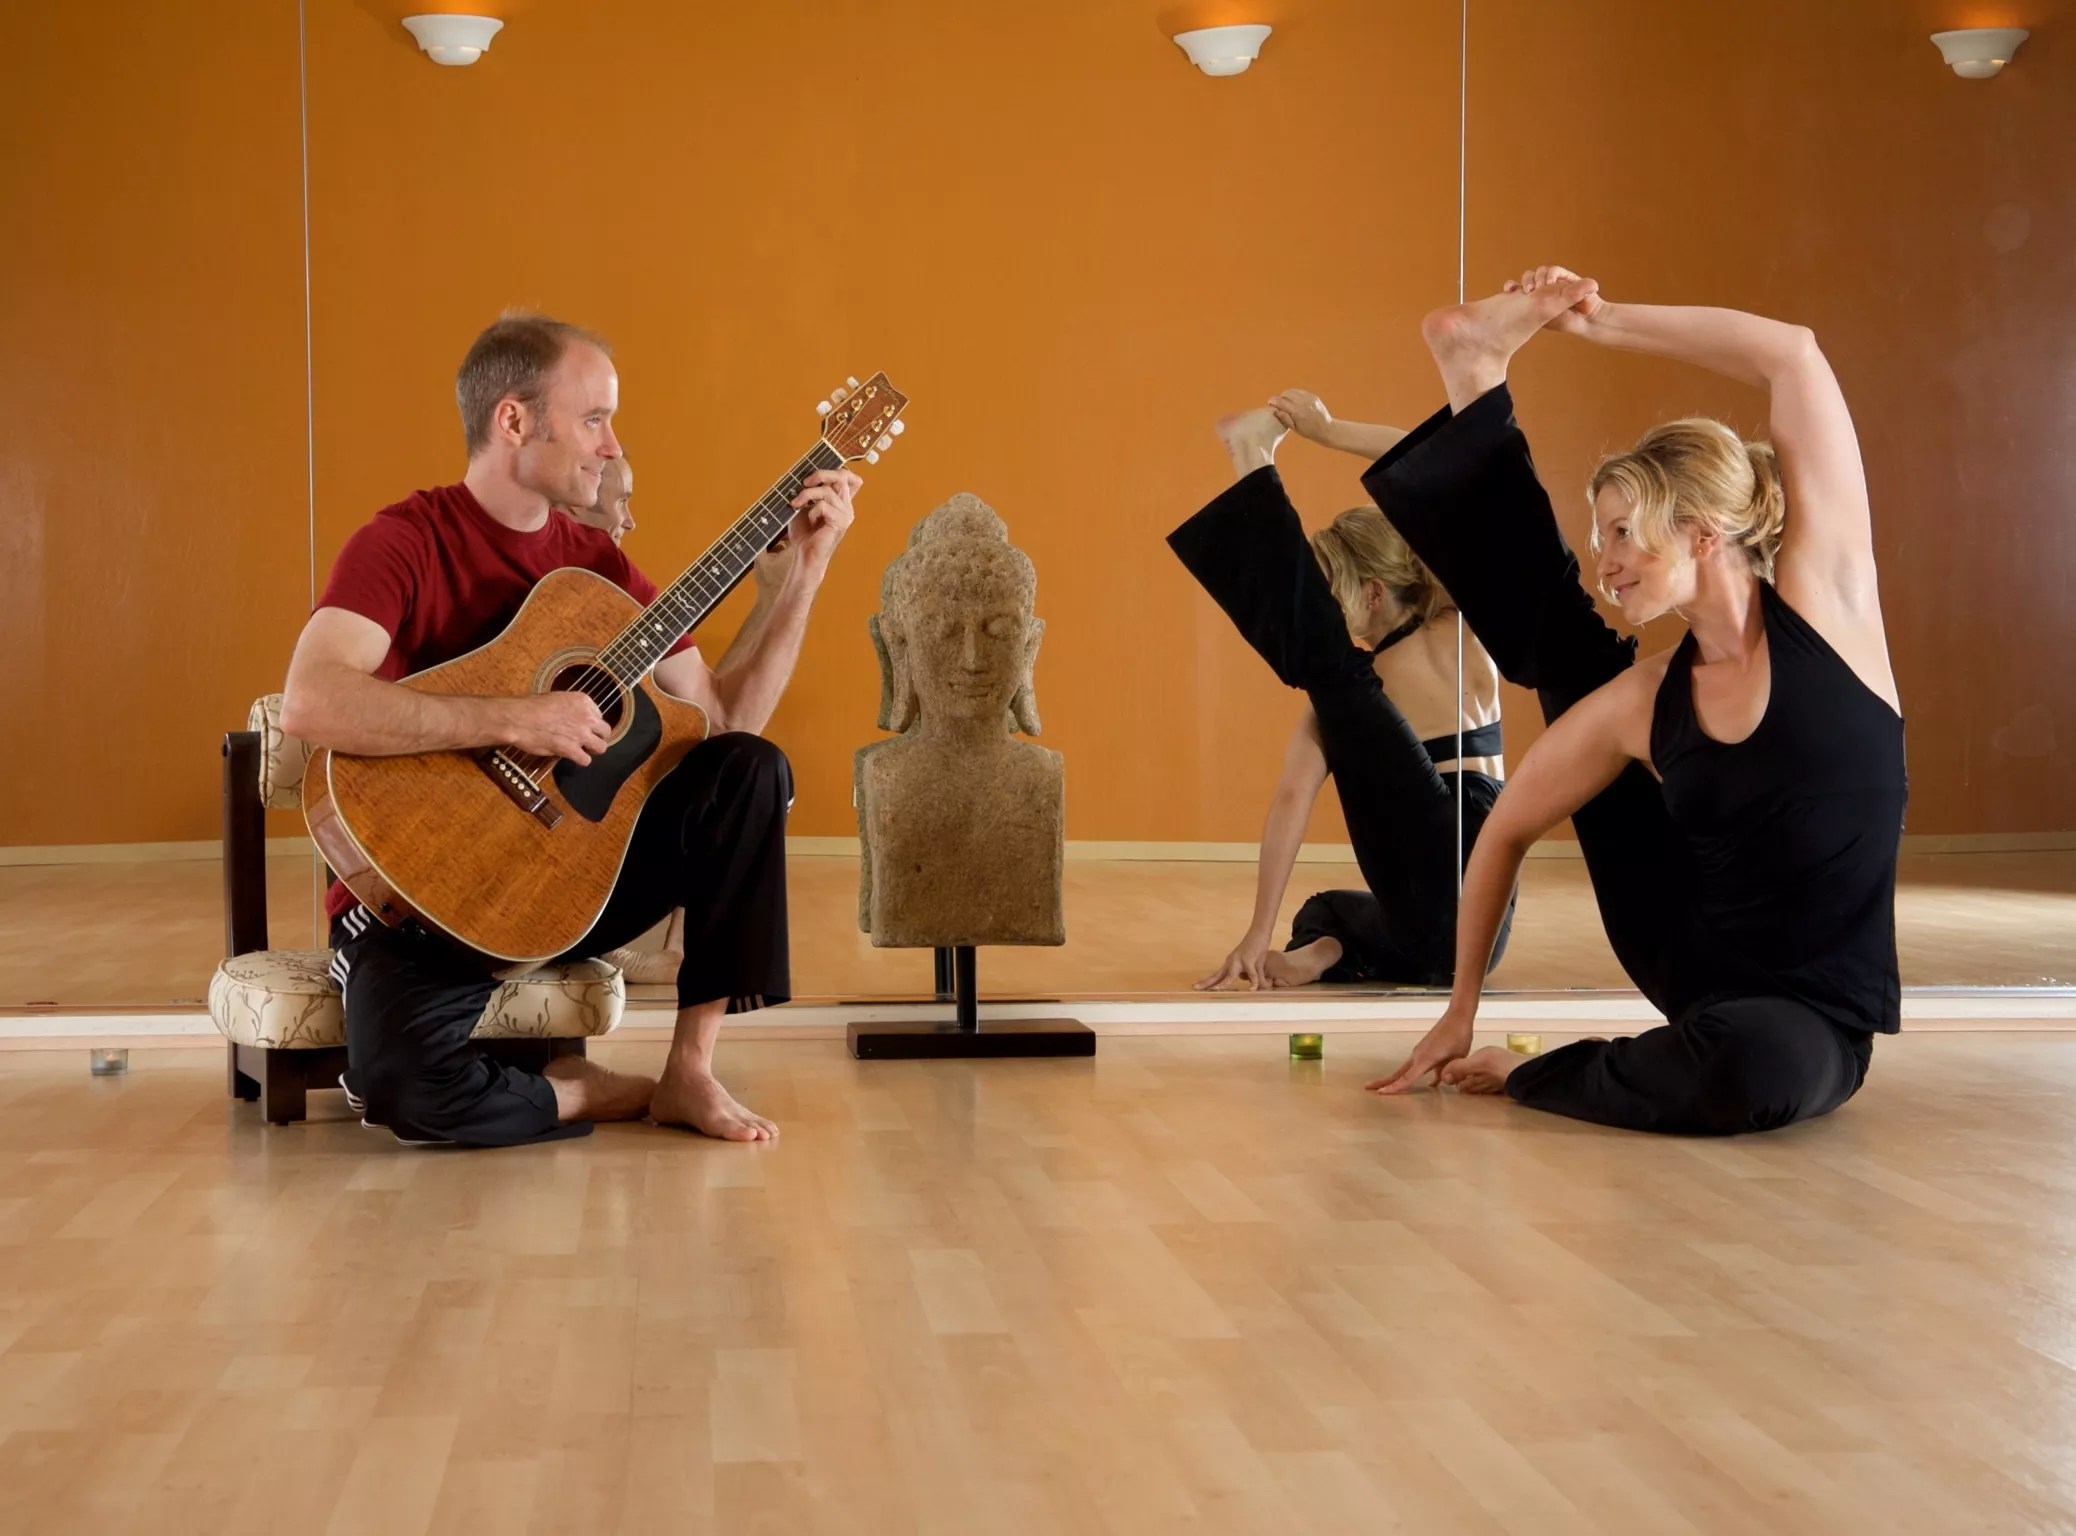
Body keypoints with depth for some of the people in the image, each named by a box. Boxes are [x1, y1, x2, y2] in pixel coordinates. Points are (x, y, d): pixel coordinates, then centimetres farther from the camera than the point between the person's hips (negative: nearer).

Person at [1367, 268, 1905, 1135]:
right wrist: (1462, 1009, 9)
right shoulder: (1639, 703, -5)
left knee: (1755, 1062, -42)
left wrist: (1602, 320, -14)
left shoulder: (1825, 595, -13)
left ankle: (1535, 1078, -12)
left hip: (1806, 1022, -4)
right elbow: (1507, 830, 7)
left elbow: (1795, 356, -19)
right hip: (1688, 961, 4)